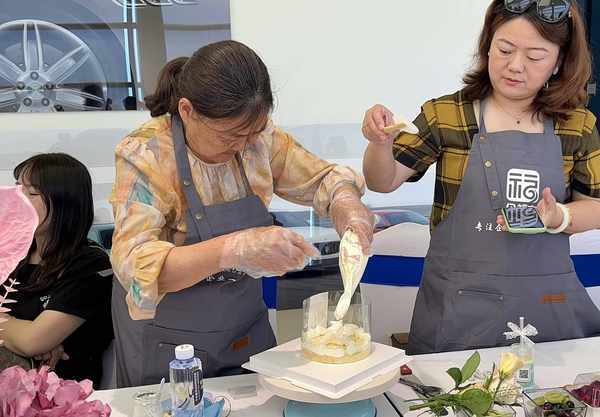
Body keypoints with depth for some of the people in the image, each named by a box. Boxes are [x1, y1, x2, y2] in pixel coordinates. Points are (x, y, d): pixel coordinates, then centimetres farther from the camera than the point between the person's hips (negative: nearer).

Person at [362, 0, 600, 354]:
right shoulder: (445, 116, -6)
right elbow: (385, 182, -6)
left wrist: (559, 217, -14)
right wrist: (381, 143, -26)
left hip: (547, 298, 2)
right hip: (459, 299, -2)